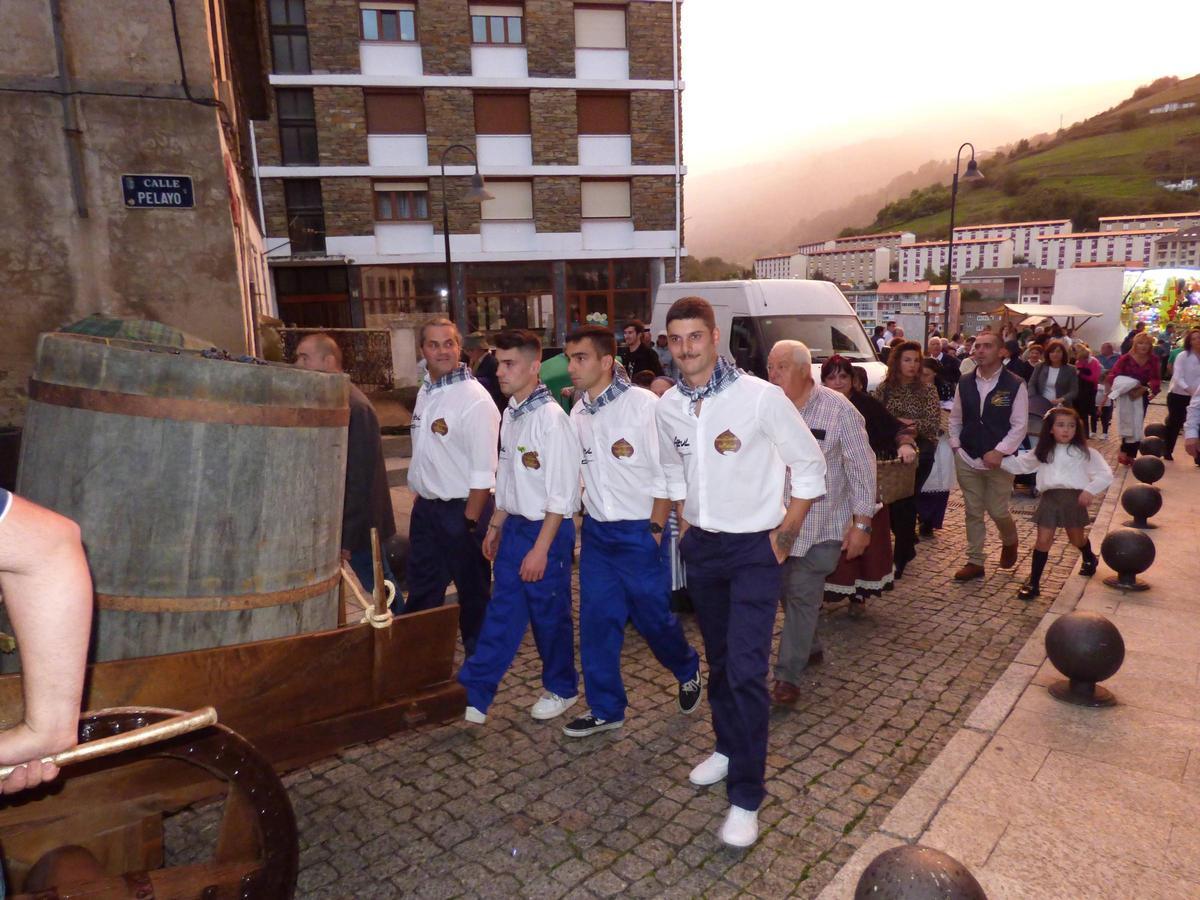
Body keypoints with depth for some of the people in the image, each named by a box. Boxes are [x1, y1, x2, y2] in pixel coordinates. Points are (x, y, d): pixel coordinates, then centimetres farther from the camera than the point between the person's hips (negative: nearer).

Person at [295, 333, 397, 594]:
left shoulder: (354, 407, -20)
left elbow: (360, 477, -22)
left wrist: (347, 535, -20)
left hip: (356, 522, -7)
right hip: (329, 519, 7)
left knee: (381, 590, 8)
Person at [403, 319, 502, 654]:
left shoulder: (475, 399, -17)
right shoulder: (425, 392, 7)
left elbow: (483, 470, -20)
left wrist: (470, 521, -19)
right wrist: (420, 495, 14)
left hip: (461, 509, -7)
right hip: (425, 508, 8)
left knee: (473, 592, 9)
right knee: (421, 589, 20)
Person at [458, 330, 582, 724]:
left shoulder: (551, 418, -19)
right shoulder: (510, 414, 6)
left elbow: (561, 493, -19)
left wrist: (540, 548, -18)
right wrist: (496, 525, 18)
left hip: (547, 531, -7)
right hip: (515, 528, 7)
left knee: (550, 617, 10)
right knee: (501, 616, 13)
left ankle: (561, 689, 31)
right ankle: (472, 695, 21)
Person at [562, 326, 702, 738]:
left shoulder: (642, 404, -14)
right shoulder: (577, 414, 4)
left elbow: (665, 474, -13)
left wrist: (655, 530, -13)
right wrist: (585, 519, 8)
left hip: (640, 531, -5)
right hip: (596, 531, 5)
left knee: (653, 617, 7)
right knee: (596, 620, 7)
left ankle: (688, 671, 38)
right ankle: (605, 708, 23)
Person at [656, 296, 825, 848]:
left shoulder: (760, 397, -17)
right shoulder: (667, 406, -1)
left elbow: (809, 466, -8)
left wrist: (786, 534, -7)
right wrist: (684, 521, 10)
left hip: (754, 549, -5)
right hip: (701, 547, 5)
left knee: (746, 669, -9)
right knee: (719, 659, 18)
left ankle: (745, 797, 5)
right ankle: (729, 747, 40)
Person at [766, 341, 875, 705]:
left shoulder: (838, 409, -11)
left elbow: (861, 467, -8)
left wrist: (862, 522, -10)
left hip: (821, 525, -4)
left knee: (802, 596, -2)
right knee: (788, 591, 15)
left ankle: (788, 675, 9)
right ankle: (810, 647, 39)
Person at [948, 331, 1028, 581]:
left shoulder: (1015, 385, -9)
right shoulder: (964, 383, 3)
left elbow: (1019, 425, -10)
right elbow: (955, 418, 12)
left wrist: (999, 452, -17)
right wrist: (956, 445, 2)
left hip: (999, 460, -3)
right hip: (966, 459, 4)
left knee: (998, 511, 4)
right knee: (973, 512, 9)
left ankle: (1009, 542, 37)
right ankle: (974, 562, 19)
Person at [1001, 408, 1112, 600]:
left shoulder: (1084, 452, 0)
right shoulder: (1042, 452, 9)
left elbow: (1105, 474, -2)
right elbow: (1020, 464, 16)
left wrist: (1090, 490, -16)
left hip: (1074, 498, -1)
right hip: (1050, 497, 1)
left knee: (1077, 538, 18)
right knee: (1043, 540, -4)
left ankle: (1089, 559, 53)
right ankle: (1033, 583, 2)